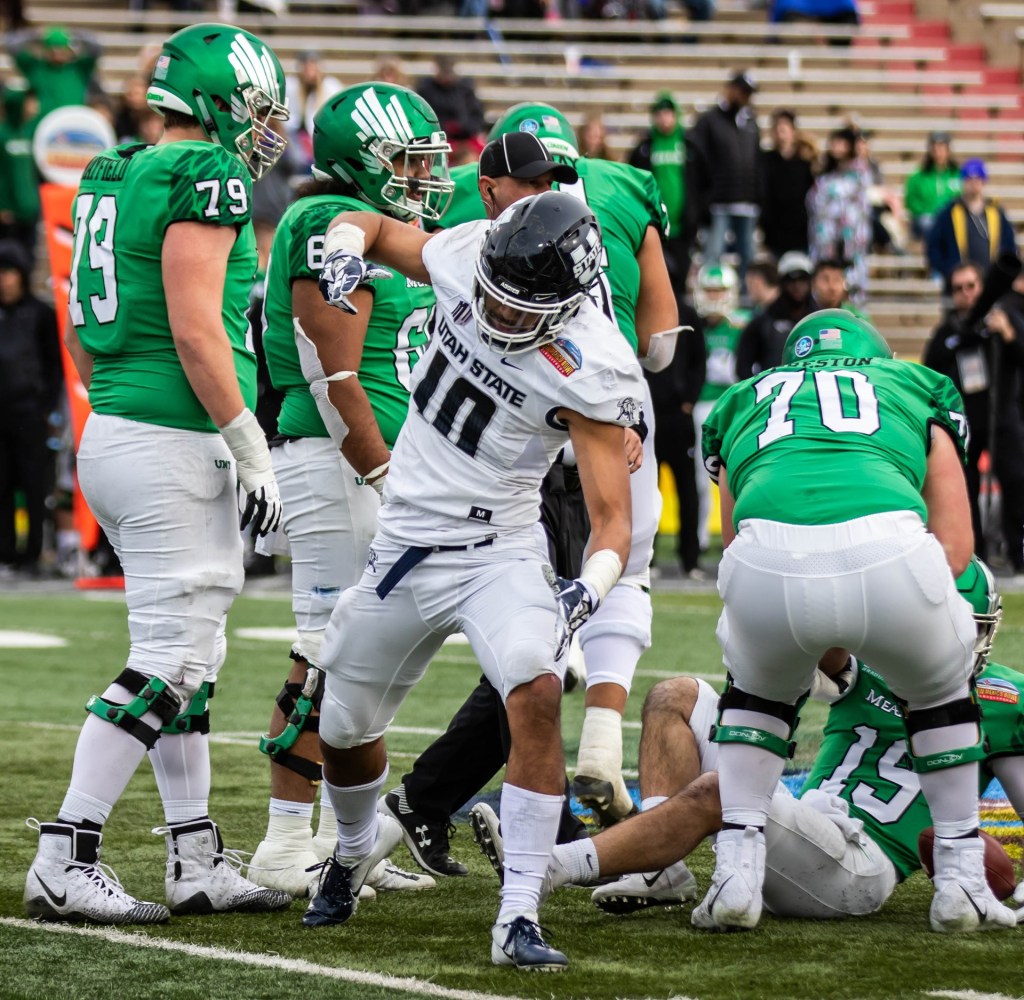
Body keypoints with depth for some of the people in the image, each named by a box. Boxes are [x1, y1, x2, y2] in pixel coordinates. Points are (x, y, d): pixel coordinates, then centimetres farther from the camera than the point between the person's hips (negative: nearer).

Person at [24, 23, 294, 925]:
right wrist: (253, 452, -14)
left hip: (112, 433, 10)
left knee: (191, 652, 14)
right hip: (175, 445, -10)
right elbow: (196, 330, -19)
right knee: (167, 657, -7)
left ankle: (197, 864, 18)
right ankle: (64, 862, -7)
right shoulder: (206, 178, -13)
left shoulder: (113, 180, 15)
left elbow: (82, 332, 19)